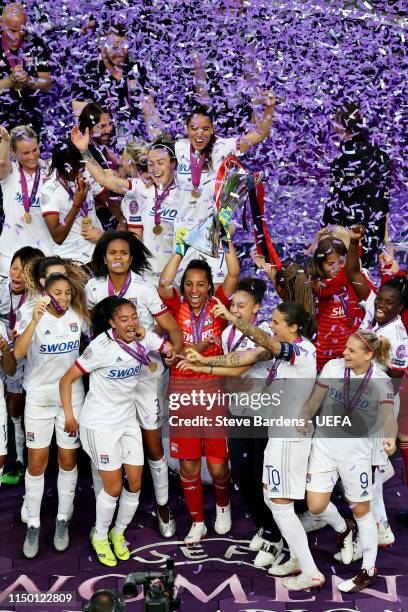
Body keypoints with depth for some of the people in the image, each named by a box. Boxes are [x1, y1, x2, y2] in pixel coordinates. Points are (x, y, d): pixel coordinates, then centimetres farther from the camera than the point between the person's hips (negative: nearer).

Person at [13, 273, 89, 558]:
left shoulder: (77, 316, -2)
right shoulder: (33, 317, -11)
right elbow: (18, 353, -27)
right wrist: (35, 320, -37)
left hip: (71, 398, 2)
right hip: (39, 399, -2)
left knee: (68, 461, 8)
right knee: (37, 463, 4)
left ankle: (63, 521, 23)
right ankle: (33, 525, 17)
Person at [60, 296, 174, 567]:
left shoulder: (144, 338, -6)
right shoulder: (101, 347, -20)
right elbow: (67, 379, -14)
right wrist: (70, 416, -12)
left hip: (128, 420, 5)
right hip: (101, 423, -5)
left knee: (135, 484, 5)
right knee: (114, 487, 0)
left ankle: (118, 533, 29)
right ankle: (100, 536, 26)